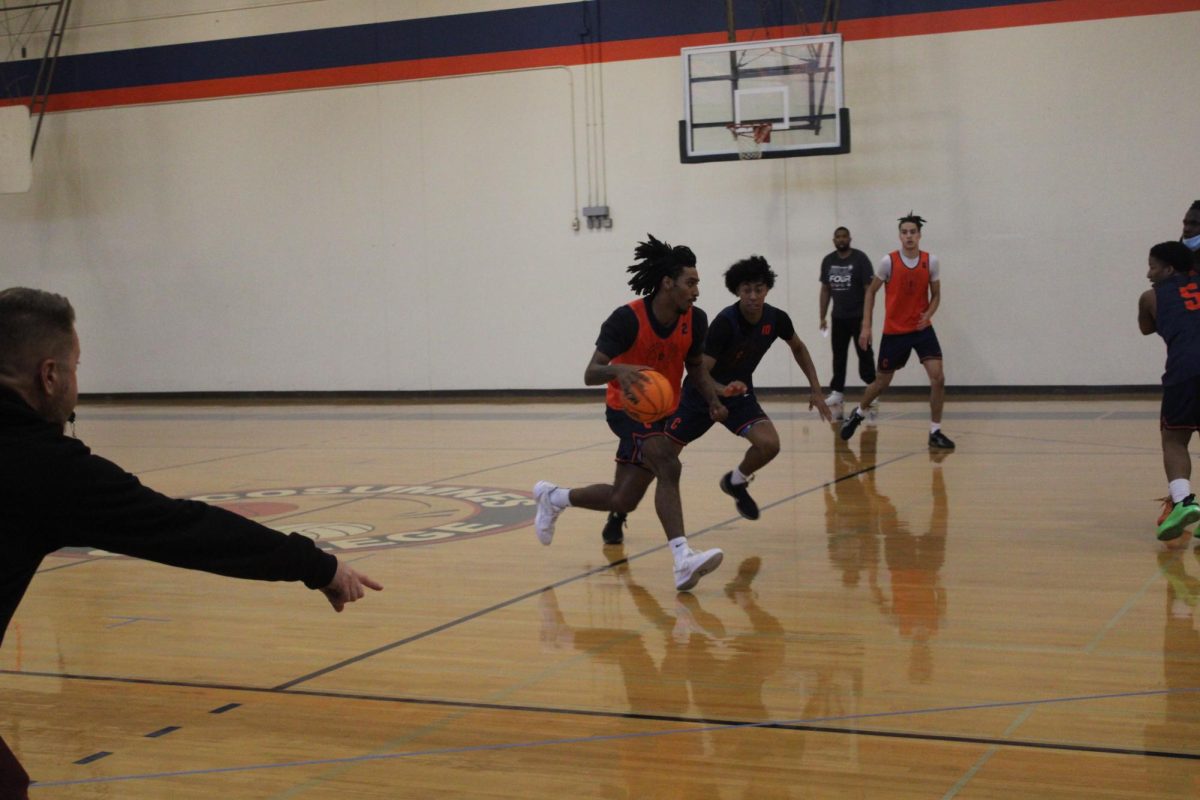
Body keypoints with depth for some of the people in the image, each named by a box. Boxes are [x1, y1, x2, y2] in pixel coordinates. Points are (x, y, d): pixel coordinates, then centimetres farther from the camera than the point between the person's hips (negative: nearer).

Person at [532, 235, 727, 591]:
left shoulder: (695, 320, -7)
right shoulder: (627, 318, -22)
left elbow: (695, 366, 12)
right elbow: (590, 374, -27)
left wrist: (712, 401, -7)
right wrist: (619, 370, -49)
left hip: (662, 412, 6)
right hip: (627, 409, -6)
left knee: (622, 501, 11)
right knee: (668, 466, -32)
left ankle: (552, 497, 36)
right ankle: (683, 561, -38)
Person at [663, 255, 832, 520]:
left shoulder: (776, 318, -13)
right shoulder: (725, 322, -28)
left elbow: (798, 348, 10)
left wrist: (815, 389, 6)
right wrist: (723, 390, -49)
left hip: (739, 394, 4)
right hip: (701, 395, -3)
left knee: (769, 444, -21)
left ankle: (736, 482, 10)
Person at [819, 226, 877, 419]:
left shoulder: (860, 259, -9)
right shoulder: (828, 261, 6)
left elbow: (869, 289, -11)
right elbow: (825, 290, 13)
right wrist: (823, 316, 9)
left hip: (858, 316, -5)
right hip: (838, 317, 5)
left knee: (865, 353, -1)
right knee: (838, 354, 8)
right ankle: (837, 392, 14)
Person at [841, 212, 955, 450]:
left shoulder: (931, 261, -4)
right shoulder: (888, 261, -9)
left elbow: (936, 295, 5)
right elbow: (871, 292, 2)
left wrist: (928, 314, -16)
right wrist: (866, 326, -2)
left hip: (922, 328, 1)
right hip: (894, 330, -1)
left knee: (938, 377, -14)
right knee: (882, 381, 11)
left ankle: (935, 432, -2)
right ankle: (858, 414, 39)